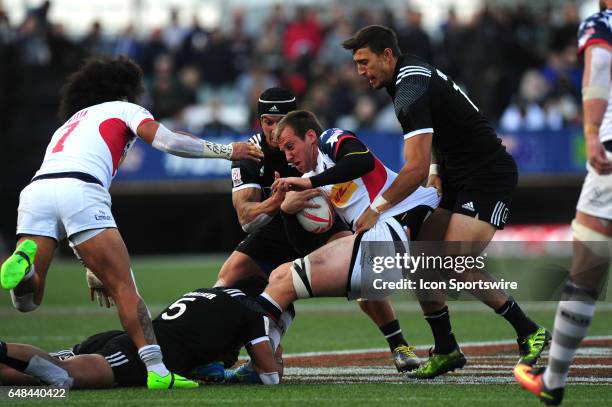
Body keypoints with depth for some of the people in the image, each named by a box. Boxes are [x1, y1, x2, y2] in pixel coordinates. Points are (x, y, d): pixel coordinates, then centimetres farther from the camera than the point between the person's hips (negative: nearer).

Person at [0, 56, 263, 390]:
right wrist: (227, 151, 19)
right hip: (79, 190, -5)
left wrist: (93, 268, 39)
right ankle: (157, 370, -10)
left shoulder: (69, 124, 41)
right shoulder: (125, 110, 25)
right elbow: (167, 141, 7)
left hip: (35, 188, 5)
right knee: (124, 288, -1)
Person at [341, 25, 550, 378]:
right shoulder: (412, 71, 8)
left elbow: (416, 168, -27)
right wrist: (436, 170, 13)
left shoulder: (411, 91, -23)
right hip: (457, 176, 10)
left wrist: (377, 208, -19)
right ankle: (446, 350, 8)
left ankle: (531, 333, -7)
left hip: (489, 176, -10)